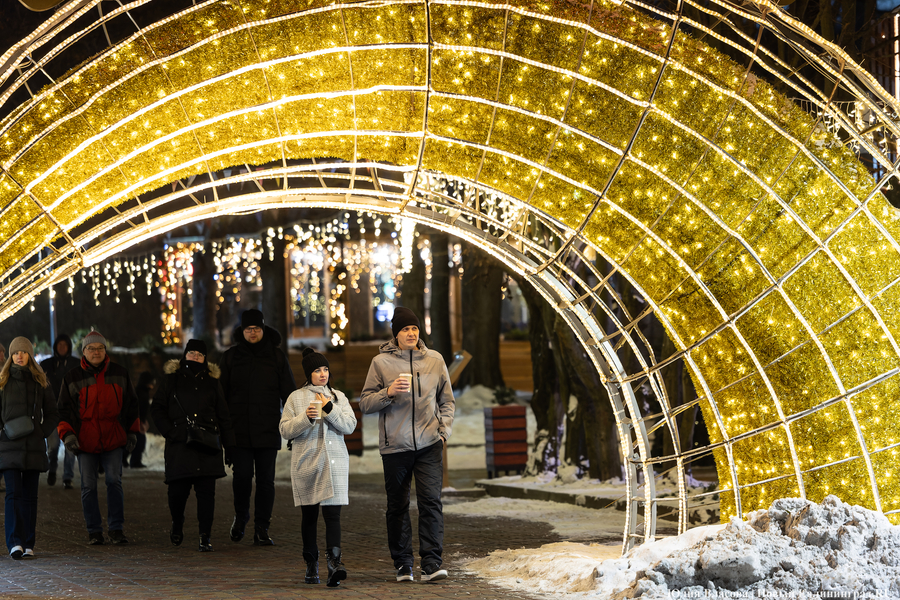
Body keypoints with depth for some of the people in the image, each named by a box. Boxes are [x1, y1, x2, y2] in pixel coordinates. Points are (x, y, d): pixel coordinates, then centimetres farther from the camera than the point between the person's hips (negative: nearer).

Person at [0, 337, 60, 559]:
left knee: (30, 496, 4)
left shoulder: (41, 382, 9)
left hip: (34, 447, 2)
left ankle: (28, 545, 8)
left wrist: (42, 432, 0)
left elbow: (52, 414, 14)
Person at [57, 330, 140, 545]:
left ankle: (116, 529, 0)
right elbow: (64, 409, 5)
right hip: (85, 440, 0)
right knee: (88, 486, 1)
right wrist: (67, 435, -8)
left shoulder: (120, 374, 7)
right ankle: (94, 531, 8)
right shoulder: (72, 378, 4)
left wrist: (132, 432, 13)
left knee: (114, 481, -7)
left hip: (113, 439, 0)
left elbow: (131, 404, 16)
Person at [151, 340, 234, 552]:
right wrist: (170, 432, -6)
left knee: (206, 491, -5)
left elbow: (223, 417, 15)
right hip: (179, 446, -1)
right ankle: (177, 525, 25)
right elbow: (158, 409, 8)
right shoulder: (172, 380, 9)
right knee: (178, 490, -4)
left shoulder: (212, 383, 14)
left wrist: (230, 446, 9)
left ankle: (205, 537, 0)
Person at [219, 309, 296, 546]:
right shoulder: (230, 357, 9)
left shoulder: (276, 357, 9)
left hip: (268, 429, 0)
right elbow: (220, 394, 11)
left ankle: (262, 530, 4)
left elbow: (288, 393, 10)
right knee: (242, 476, -7)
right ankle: (240, 517, 20)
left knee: (266, 480, -1)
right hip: (239, 428, 0)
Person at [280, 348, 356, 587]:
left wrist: (330, 409, -12)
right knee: (309, 515, 7)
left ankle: (334, 563, -24)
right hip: (306, 463, 0)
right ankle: (311, 564, 19)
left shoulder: (338, 397, 11)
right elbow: (285, 430, 1)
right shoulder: (296, 398, 7)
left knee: (332, 513, -12)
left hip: (334, 462, 0)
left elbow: (349, 426, 1)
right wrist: (306, 418, -14)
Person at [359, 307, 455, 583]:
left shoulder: (434, 360, 8)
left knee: (431, 502, -10)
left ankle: (432, 563, -12)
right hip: (395, 446, 0)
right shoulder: (381, 363, 1)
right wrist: (388, 392, -15)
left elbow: (447, 401, 16)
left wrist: (444, 430, 3)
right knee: (398, 506, 6)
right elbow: (365, 403, 1)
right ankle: (403, 564, 16)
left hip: (429, 445, 1)